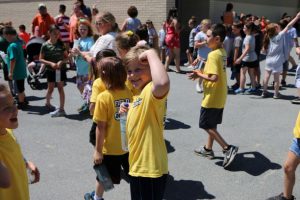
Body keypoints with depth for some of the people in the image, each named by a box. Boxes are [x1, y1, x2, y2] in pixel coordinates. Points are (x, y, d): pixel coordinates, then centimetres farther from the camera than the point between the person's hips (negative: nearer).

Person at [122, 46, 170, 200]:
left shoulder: (152, 91, -23)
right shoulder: (139, 94, 10)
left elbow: (163, 83, -49)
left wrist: (151, 53, -37)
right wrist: (128, 112, 6)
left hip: (150, 168, -10)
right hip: (138, 165, 10)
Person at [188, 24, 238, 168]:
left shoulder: (213, 55, -22)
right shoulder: (222, 53, 7)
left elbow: (214, 77, -29)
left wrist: (199, 74, -14)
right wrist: (202, 72, 4)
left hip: (212, 97, -9)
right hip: (219, 97, 9)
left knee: (207, 126, 2)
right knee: (212, 124, 19)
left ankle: (228, 148, -1)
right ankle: (208, 149, 31)